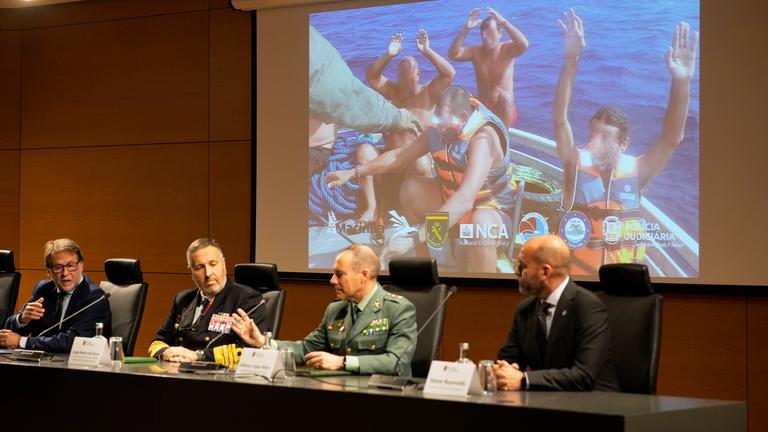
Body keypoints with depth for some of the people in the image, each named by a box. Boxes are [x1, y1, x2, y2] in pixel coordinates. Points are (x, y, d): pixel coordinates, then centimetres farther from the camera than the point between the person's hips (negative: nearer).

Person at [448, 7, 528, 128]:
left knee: (504, 96, -35)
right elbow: (453, 54, -17)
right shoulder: (475, 51, -1)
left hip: (505, 110, -3)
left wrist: (504, 22, -36)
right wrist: (466, 29, -27)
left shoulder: (507, 50, -8)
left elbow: (524, 45, -30)